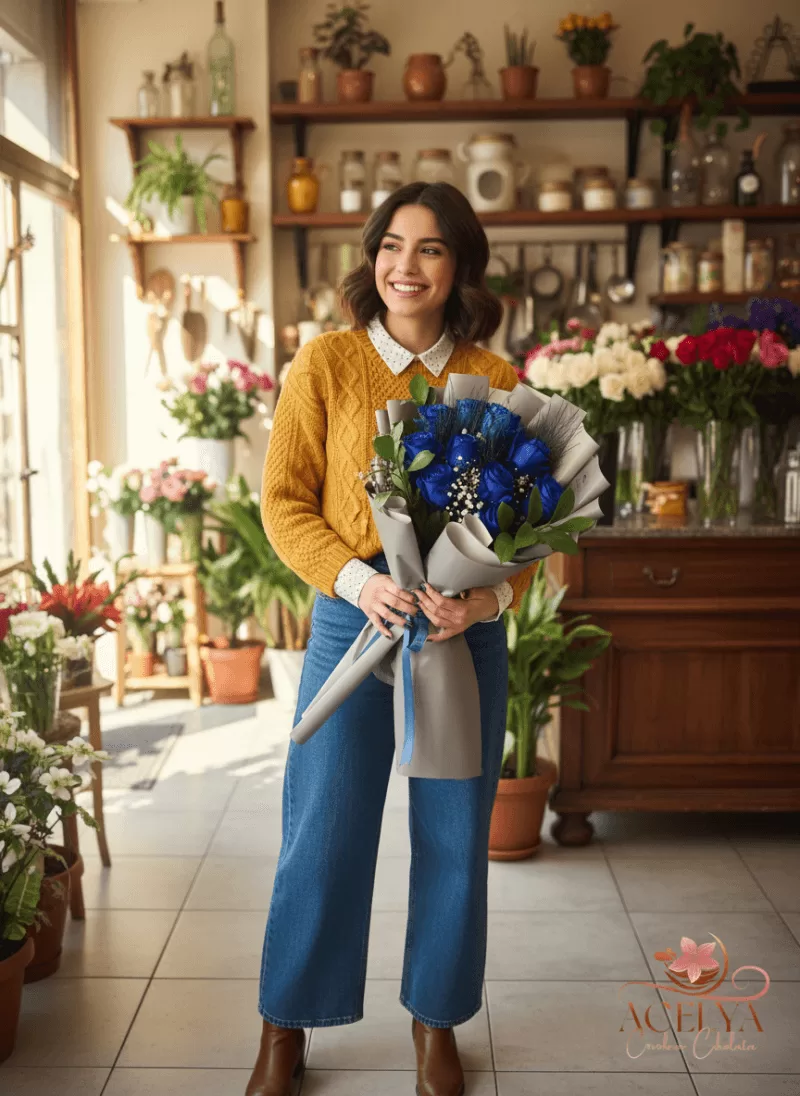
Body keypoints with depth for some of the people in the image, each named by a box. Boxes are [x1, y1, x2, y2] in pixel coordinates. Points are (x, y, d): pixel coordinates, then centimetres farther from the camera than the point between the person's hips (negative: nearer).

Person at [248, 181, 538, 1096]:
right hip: (354, 618, -1)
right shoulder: (325, 363, 0)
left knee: (454, 837, 11)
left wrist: (490, 596, -16)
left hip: (467, 631, 2)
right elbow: (284, 501, -1)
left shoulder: (496, 381, 4)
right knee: (322, 833, 5)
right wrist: (356, 578, -17)